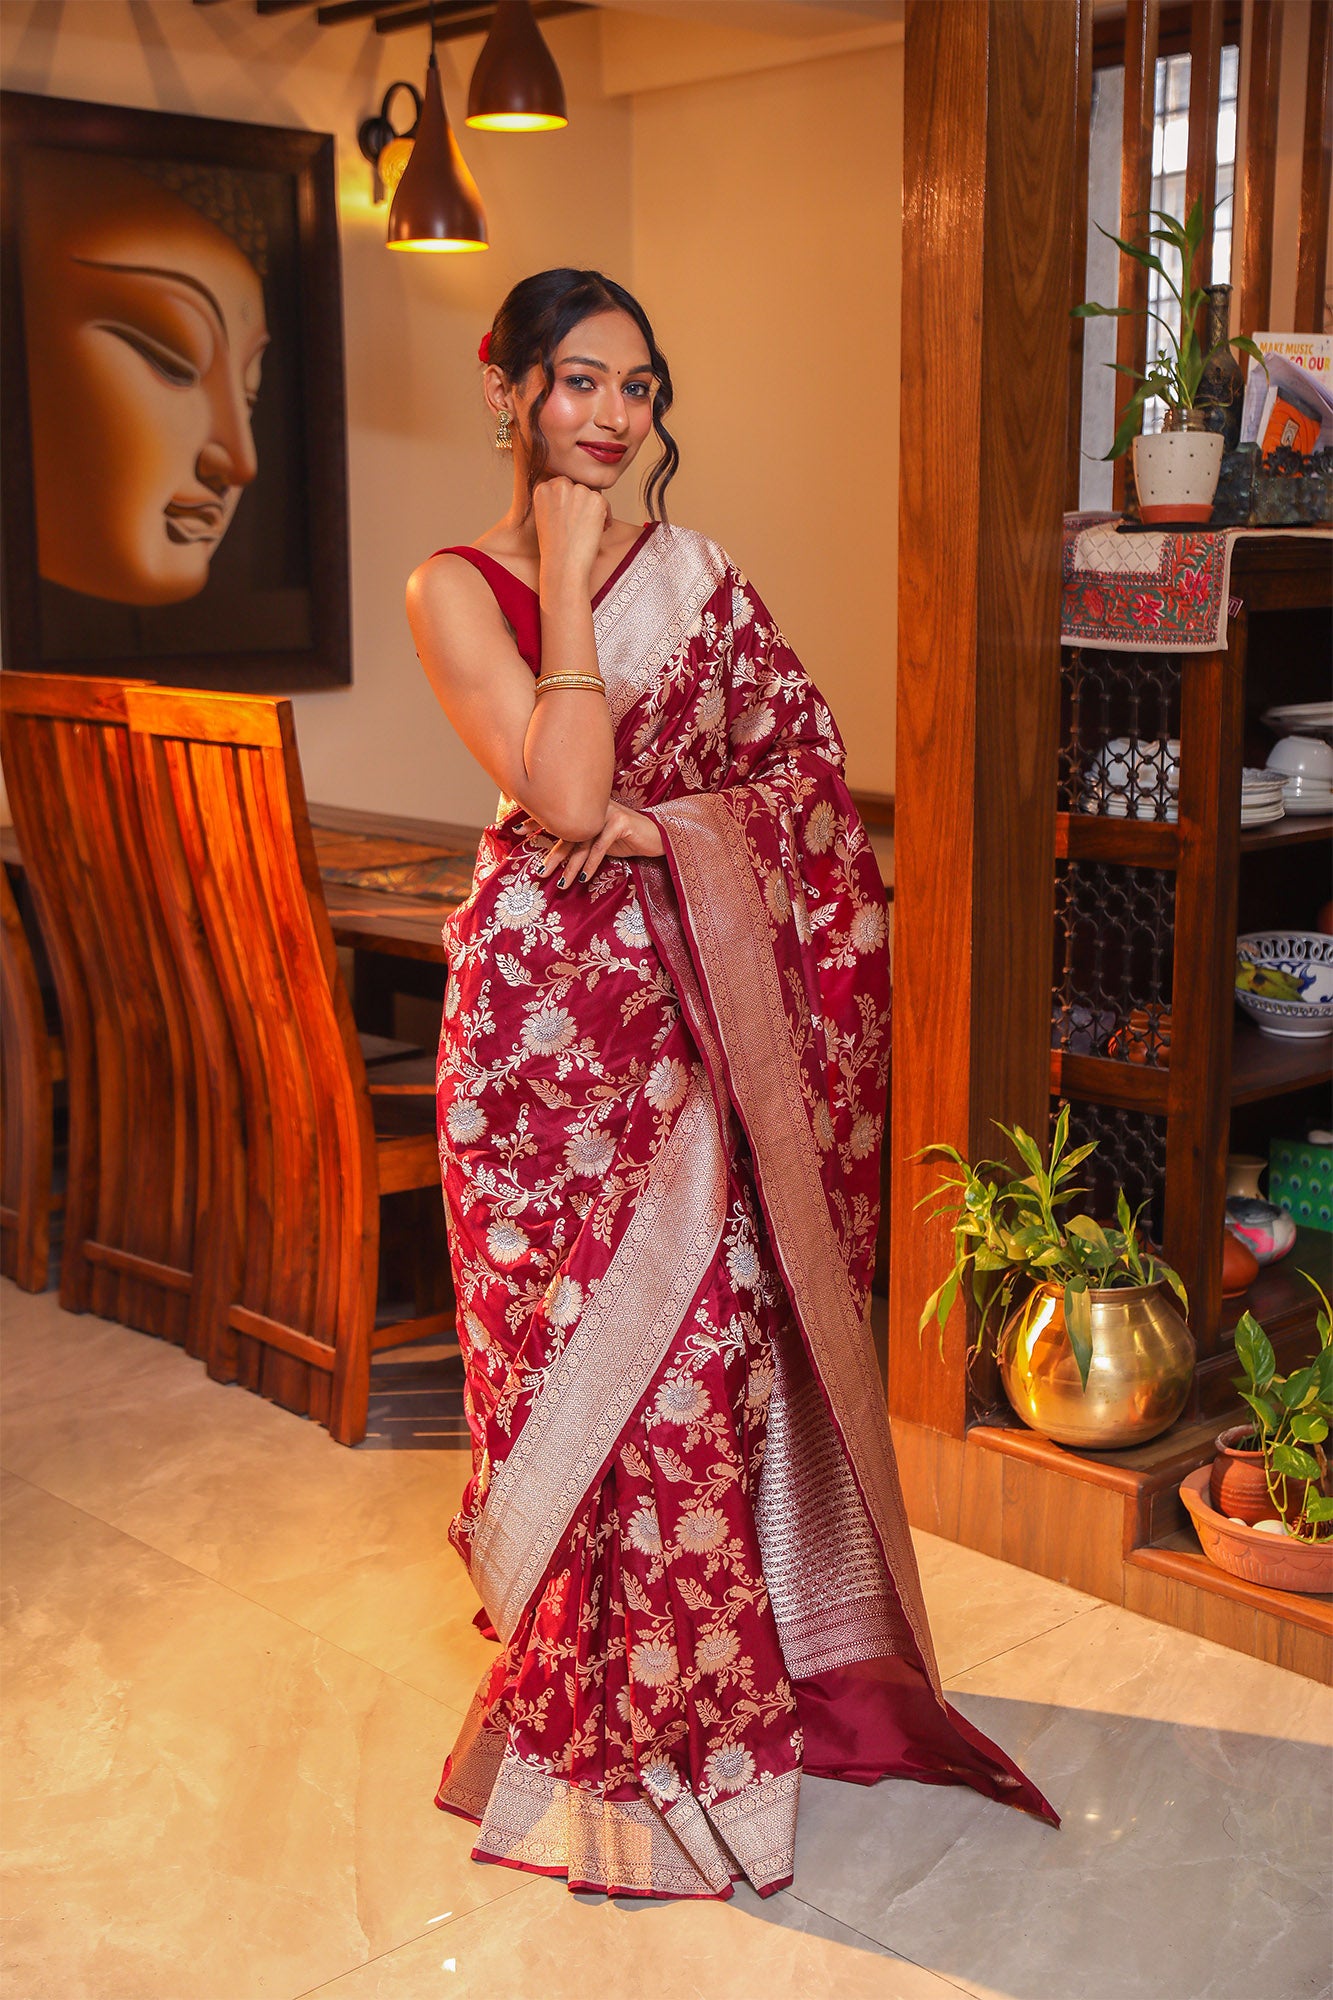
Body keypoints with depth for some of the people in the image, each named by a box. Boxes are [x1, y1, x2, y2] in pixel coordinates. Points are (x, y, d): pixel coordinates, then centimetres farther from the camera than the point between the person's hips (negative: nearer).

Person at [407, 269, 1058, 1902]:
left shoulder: (691, 573, 9)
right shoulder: (457, 586, -3)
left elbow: (810, 762, 6)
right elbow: (565, 797, -17)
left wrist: (669, 823, -10)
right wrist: (569, 573, -13)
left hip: (696, 1008, 4)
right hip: (547, 1014, -3)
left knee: (708, 1338, 5)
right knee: (575, 1338, 2)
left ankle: (692, 1690, 26)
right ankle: (595, 1711, 21)